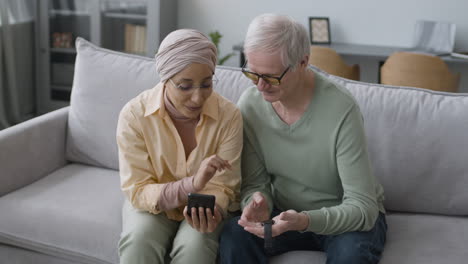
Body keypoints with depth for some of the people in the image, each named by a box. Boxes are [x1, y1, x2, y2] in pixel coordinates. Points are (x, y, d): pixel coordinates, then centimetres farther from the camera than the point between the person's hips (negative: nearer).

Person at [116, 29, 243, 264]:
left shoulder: (229, 115, -19)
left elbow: (222, 187, -12)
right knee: (138, 241, -30)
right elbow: (138, 192, -20)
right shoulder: (134, 115, -21)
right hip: (152, 203, 0)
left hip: (206, 207, 0)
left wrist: (210, 212, -35)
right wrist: (192, 183, -37)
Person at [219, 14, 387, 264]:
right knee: (234, 235, -26)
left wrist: (305, 221, -42)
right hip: (287, 212, 3)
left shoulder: (341, 110, -26)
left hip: (344, 216, -3)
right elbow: (254, 183, -4)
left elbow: (362, 207, -25)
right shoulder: (250, 104, -12)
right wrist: (258, 203, -28)